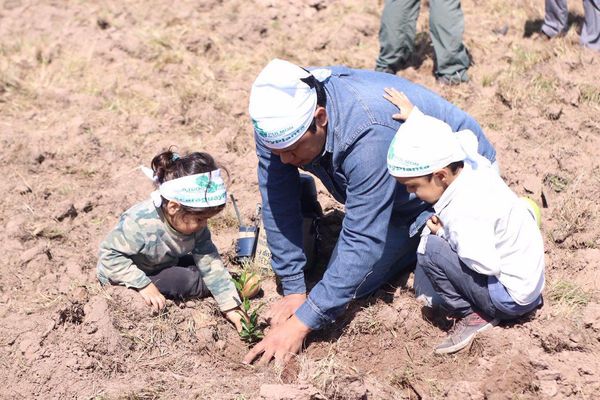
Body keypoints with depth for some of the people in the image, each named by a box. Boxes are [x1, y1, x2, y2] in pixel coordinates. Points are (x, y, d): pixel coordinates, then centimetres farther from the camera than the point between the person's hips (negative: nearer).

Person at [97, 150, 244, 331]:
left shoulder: (195, 223, -17)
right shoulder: (140, 223, -38)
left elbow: (210, 262, -15)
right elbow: (110, 254, -30)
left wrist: (231, 307, -19)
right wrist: (143, 285, -35)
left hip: (164, 265, 7)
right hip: (124, 277, -7)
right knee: (183, 280, -25)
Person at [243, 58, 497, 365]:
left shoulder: (369, 134, -42)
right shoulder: (278, 123, -23)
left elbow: (363, 241, -40)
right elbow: (278, 207, -14)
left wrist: (301, 323, -38)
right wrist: (293, 290, -14)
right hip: (395, 194, 6)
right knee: (351, 284, 2)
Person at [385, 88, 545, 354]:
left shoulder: (466, 212, -31)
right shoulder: (471, 162, -7)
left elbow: (485, 264, -34)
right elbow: (464, 136, 15)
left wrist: (441, 233, -20)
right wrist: (415, 116, 19)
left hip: (512, 298, -10)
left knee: (430, 250, -20)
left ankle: (471, 316, -6)